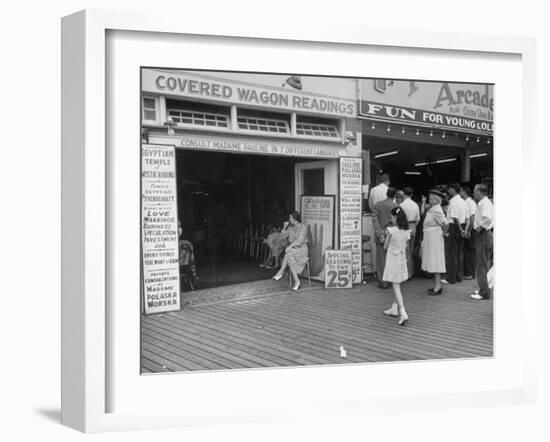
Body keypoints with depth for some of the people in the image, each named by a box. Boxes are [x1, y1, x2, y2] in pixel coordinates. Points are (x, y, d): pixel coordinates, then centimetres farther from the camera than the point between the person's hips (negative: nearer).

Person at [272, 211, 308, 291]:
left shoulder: (303, 227, -9)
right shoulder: (290, 227, 10)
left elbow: (300, 240, -19)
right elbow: (282, 236, 11)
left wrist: (290, 246, -26)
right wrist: (284, 227, -3)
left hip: (301, 249, -5)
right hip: (292, 249, 5)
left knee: (289, 253, -35)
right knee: (289, 257, -29)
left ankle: (281, 272, -25)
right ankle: (297, 281, -30)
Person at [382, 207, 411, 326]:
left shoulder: (391, 230, -17)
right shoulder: (407, 231, -1)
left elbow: (385, 246, -10)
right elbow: (405, 246, 7)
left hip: (393, 259, -6)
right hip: (402, 259, 6)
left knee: (396, 286, -5)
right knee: (397, 285, 20)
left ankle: (403, 313, -15)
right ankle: (394, 309, 32)